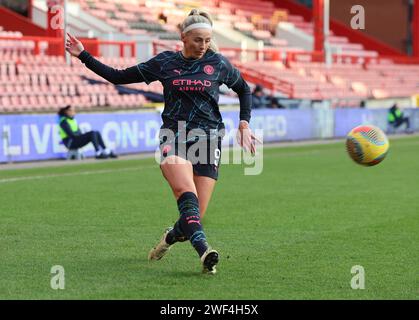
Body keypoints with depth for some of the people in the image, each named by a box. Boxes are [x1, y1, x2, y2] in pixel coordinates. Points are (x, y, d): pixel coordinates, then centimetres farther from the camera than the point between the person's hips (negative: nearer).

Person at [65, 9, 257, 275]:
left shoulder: (218, 63, 7)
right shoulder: (164, 62, 7)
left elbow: (244, 90, 24)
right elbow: (118, 76, 12)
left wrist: (244, 125, 12)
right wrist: (83, 55, 8)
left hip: (208, 138, 1)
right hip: (173, 136, -1)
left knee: (196, 214, -5)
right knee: (186, 191, -31)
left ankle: (172, 235, 28)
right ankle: (204, 251, -43)